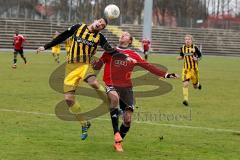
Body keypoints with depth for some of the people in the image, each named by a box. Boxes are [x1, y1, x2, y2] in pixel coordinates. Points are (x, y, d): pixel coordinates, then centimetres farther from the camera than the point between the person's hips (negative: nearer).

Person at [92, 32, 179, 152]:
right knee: (114, 98, -37)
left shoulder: (133, 55, 7)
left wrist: (165, 74, -3)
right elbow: (97, 66, 5)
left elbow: (148, 66, 5)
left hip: (126, 87, 2)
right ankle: (116, 133, -32)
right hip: (111, 85, -2)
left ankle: (118, 142, 22)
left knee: (127, 119, -3)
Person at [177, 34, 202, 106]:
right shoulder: (182, 48, -1)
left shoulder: (194, 48, -9)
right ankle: (185, 100, -14)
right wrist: (179, 58, -7)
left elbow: (200, 55, 3)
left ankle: (198, 84, 49)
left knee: (195, 86, 10)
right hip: (186, 69, 1)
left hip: (194, 69, -1)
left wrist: (197, 59, -17)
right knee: (185, 84, -17)